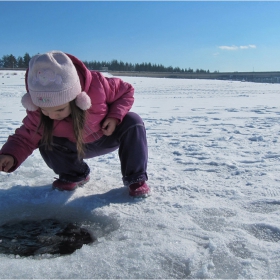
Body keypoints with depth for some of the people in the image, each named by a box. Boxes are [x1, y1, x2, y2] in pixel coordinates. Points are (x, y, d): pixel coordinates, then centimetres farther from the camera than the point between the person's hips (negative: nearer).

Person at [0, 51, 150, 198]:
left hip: (108, 137, -1)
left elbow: (126, 91, -18)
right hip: (77, 147, 2)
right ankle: (74, 176, 6)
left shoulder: (96, 84, -35)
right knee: (47, 142, -25)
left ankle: (136, 179, -15)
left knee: (133, 122, -29)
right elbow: (26, 136, -18)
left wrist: (115, 116, -33)